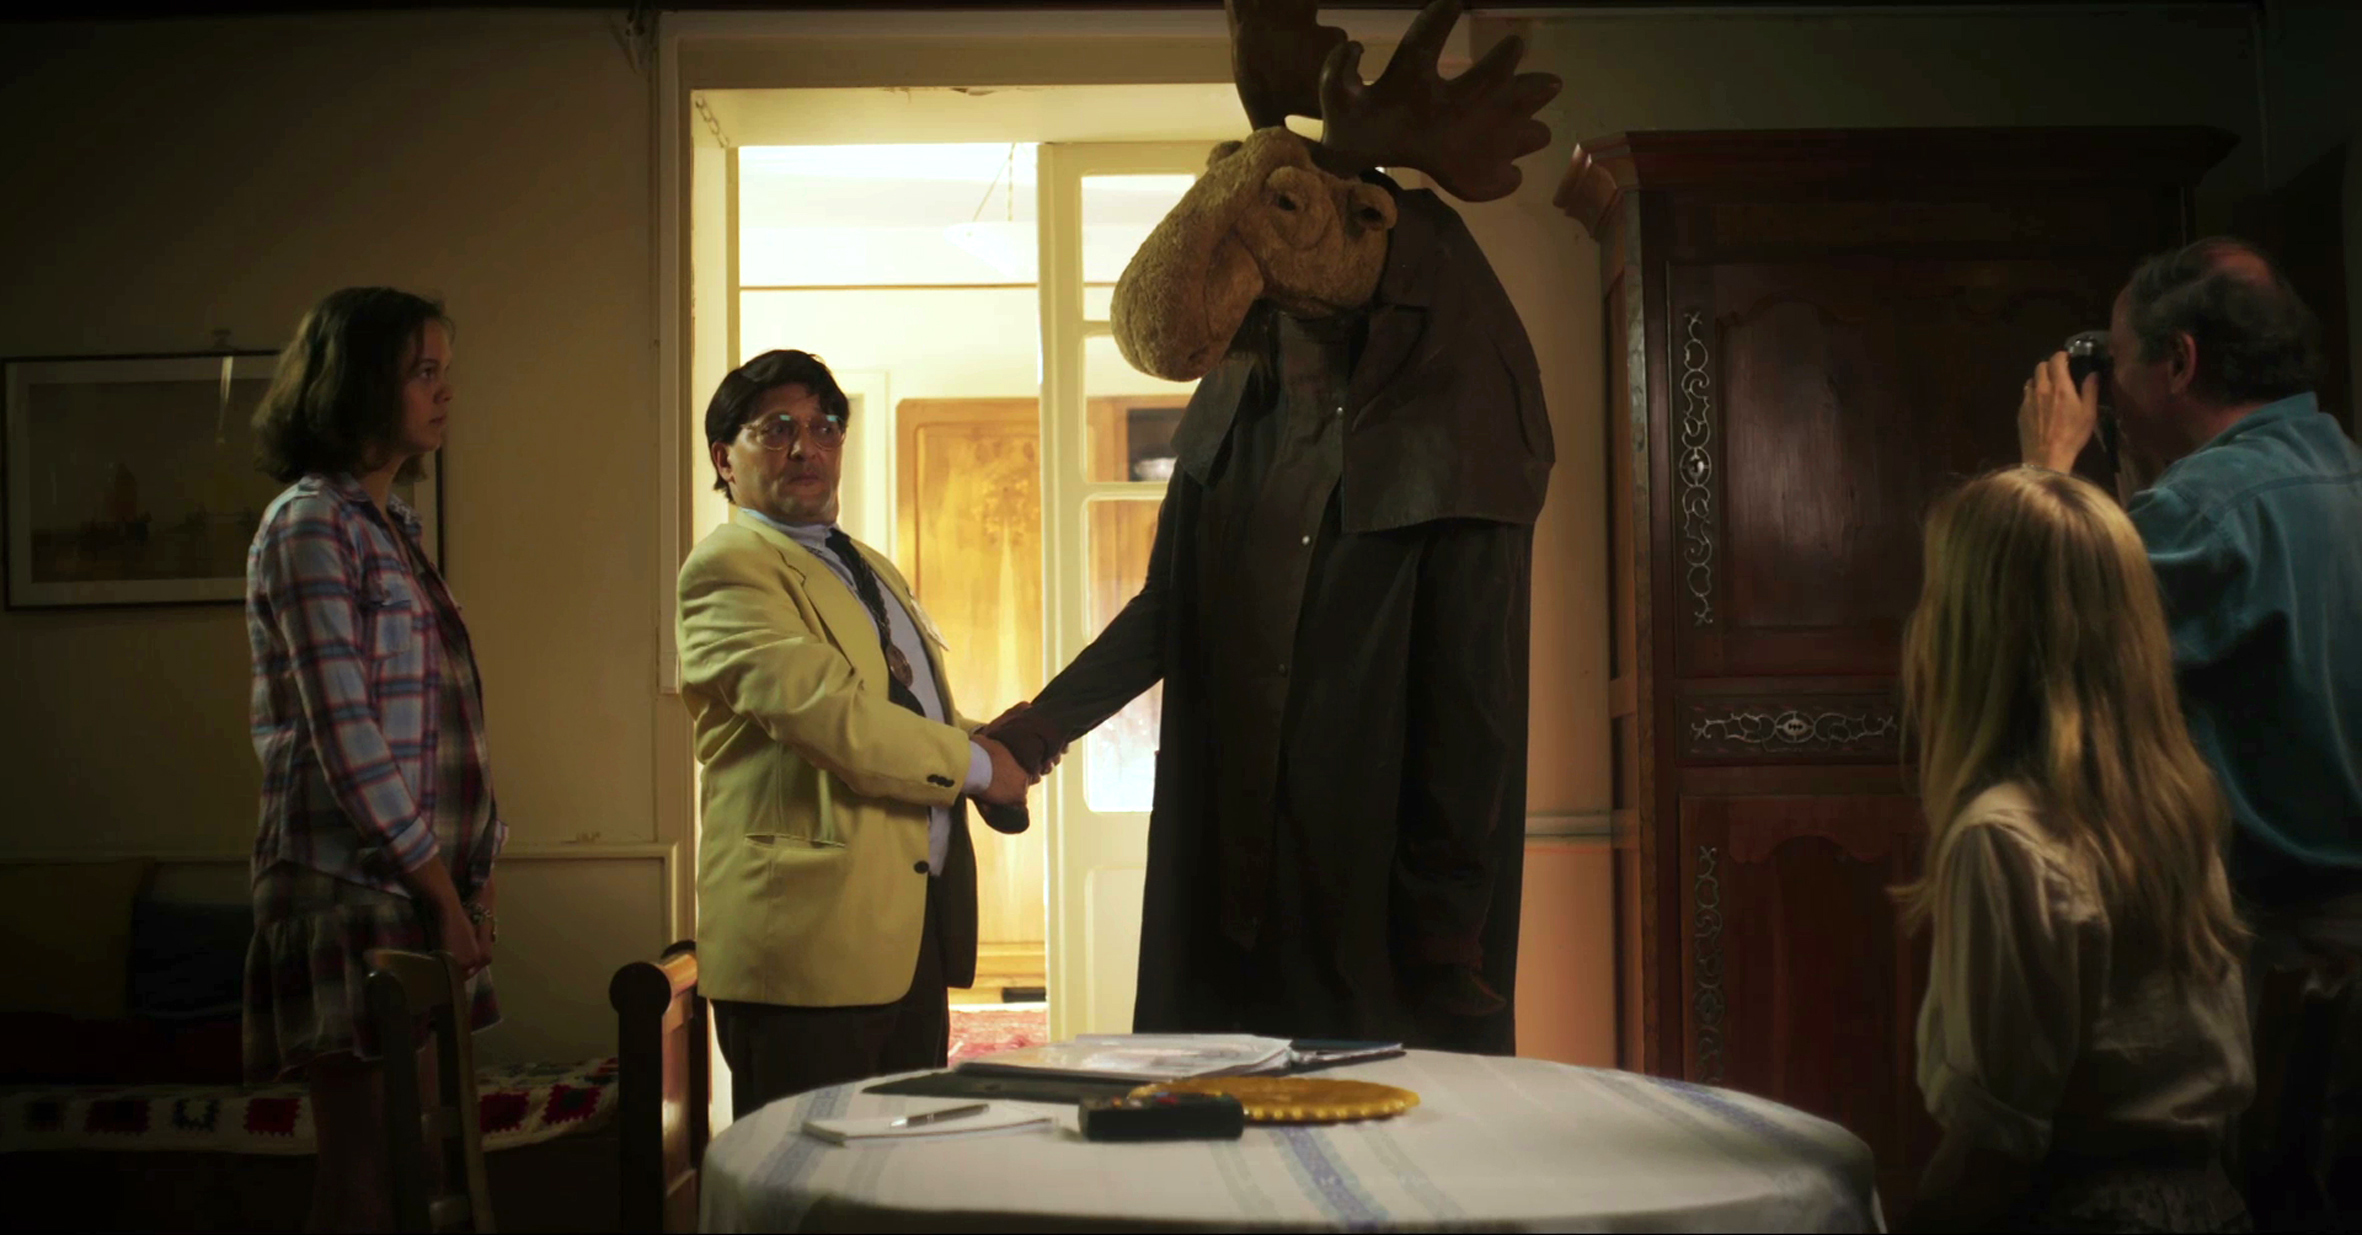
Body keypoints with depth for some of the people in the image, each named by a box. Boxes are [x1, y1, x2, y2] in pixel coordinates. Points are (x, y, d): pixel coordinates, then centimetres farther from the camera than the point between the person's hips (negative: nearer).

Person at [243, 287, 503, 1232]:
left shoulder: (390, 526, 17)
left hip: (426, 894, 8)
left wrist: (472, 877, 9)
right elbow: (346, 737, -16)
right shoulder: (311, 525, -9)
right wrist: (443, 893, -13)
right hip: (355, 893, -8)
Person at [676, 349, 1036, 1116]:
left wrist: (995, 740, 7)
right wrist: (975, 764, -9)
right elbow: (823, 712, -21)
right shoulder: (729, 567, -7)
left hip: (915, 929, 9)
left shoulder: (873, 570, 24)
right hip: (810, 936, -9)